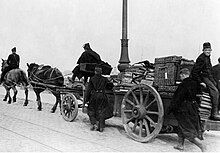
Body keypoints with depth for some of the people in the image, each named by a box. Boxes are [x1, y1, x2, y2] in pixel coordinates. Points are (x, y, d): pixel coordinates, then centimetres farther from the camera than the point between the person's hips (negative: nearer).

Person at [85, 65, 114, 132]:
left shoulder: (92, 79, 1)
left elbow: (89, 89, -1)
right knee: (102, 112, 9)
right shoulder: (104, 79, 7)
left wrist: (86, 99, 3)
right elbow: (111, 85, 13)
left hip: (94, 96, -2)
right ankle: (101, 127, 7)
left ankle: (94, 123, 0)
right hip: (102, 96, 2)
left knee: (91, 111, 14)